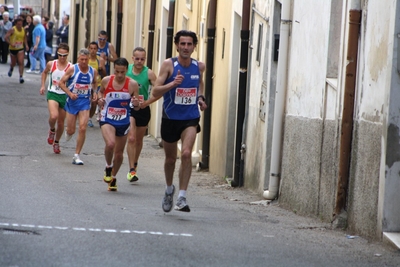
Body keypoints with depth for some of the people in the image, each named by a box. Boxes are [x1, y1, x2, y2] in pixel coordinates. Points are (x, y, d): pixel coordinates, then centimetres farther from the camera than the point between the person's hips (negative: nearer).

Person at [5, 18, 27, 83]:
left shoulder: (23, 30, 1)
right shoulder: (12, 30, -14)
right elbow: (6, 37, -17)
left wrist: (25, 44, 5)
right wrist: (11, 44, -28)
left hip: (20, 49, 2)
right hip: (13, 48, -2)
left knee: (21, 62, -14)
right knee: (13, 63, 14)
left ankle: (21, 76, -15)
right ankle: (11, 68, 50)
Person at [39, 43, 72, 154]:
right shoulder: (51, 64, -1)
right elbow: (44, 73, 20)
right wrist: (43, 86, 13)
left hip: (65, 95, 0)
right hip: (52, 94, 0)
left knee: (61, 122, 10)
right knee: (53, 116, -25)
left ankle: (56, 142, 34)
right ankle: (52, 130, 9)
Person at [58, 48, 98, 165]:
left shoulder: (93, 71, 1)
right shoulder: (72, 69, -8)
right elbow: (61, 82, -4)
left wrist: (94, 93, 4)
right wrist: (70, 93, -18)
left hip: (85, 102, 1)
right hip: (72, 102, -1)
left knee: (82, 129, -11)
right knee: (71, 130, 3)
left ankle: (77, 155, -3)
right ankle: (68, 131, 45)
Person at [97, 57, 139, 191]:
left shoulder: (132, 85, -9)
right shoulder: (106, 81, -7)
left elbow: (137, 108, -2)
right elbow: (101, 91, 16)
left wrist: (136, 104, -25)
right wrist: (100, 99, -6)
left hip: (123, 122, 2)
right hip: (107, 120, -2)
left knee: (119, 152, 12)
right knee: (110, 144, -28)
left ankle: (113, 178, 36)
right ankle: (108, 168, 1)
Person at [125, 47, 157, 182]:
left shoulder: (149, 73, -10)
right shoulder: (126, 70, -5)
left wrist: (147, 102, -23)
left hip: (143, 109, 1)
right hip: (128, 108, -1)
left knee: (139, 140, 16)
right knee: (131, 138, -15)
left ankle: (135, 164, 39)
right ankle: (132, 170, -15)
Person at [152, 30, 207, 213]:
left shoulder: (199, 66, 0)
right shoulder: (169, 64, -10)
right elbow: (155, 92, -15)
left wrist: (200, 98, 5)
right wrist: (173, 83, -31)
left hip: (191, 118, 0)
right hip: (170, 118, 0)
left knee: (186, 153, -21)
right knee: (170, 159, 14)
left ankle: (182, 198, -19)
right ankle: (169, 189, 43)